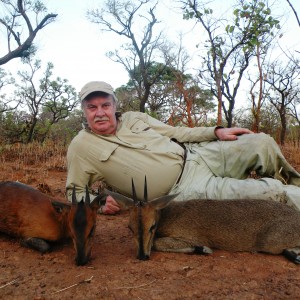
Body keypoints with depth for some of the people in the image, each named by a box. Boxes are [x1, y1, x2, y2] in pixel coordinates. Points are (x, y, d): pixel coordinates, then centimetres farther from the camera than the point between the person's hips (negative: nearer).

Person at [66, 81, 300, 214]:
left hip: (195, 155, 6)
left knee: (261, 143, 1)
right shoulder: (81, 147, -3)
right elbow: (75, 192, 3)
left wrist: (216, 132, 1)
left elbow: (175, 133, 12)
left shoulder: (134, 118, 8)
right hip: (183, 189, -6)